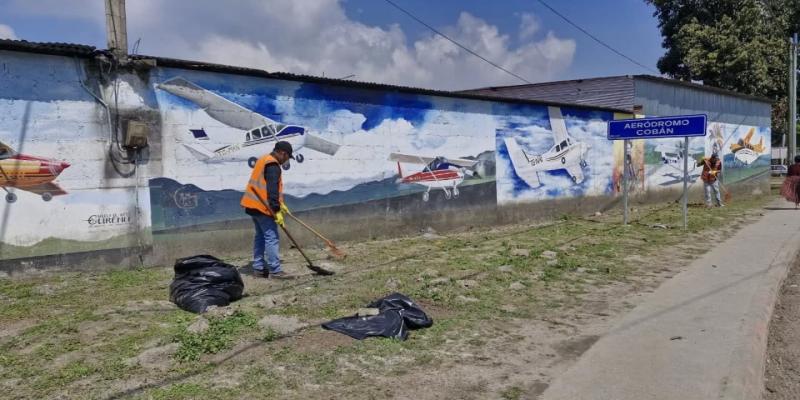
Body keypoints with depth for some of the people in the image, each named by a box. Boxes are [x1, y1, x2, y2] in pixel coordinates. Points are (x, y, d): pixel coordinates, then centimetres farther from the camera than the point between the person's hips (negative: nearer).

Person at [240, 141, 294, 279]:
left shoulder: (264, 160, 18)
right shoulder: (273, 166, -15)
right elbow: (272, 190, -23)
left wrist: (280, 204, 24)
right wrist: (277, 211, -23)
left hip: (254, 205, 11)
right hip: (263, 207, -11)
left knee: (260, 236, 16)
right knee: (272, 237, -8)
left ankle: (259, 267, 20)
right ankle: (275, 270, -8)